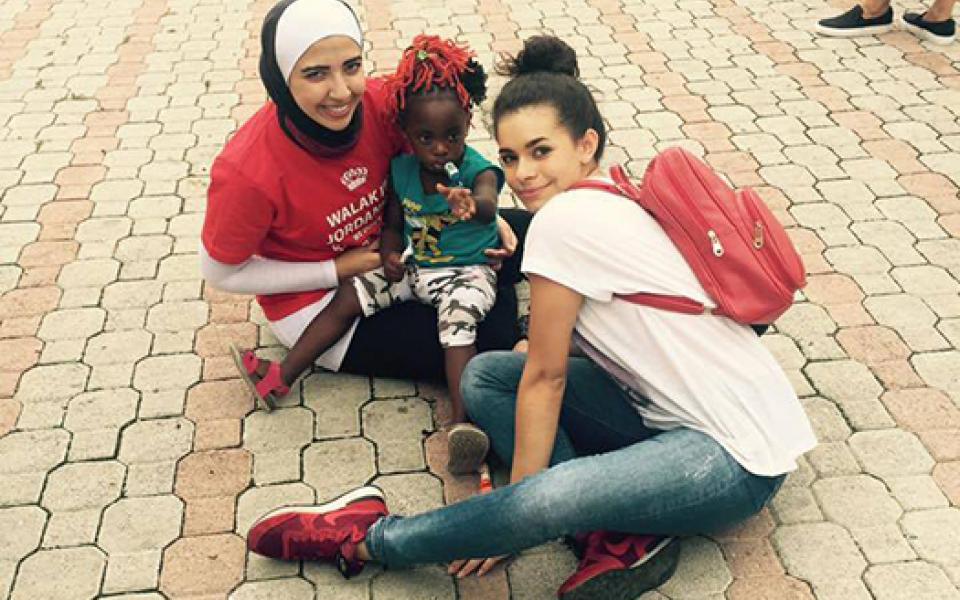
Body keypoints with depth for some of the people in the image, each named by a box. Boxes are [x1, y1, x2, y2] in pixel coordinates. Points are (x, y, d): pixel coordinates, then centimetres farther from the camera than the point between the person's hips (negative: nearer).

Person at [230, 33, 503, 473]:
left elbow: (487, 205, -42)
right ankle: (282, 377, 1)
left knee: (458, 318, -34)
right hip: (414, 267, 5)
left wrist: (471, 205, -67)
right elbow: (393, 223, 9)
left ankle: (462, 421, -39)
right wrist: (389, 254, -13)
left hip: (467, 270, -5)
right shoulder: (402, 170, -3)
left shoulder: (478, 169, -19)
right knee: (349, 297, -5)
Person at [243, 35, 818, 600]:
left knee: (546, 500, -36)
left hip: (738, 456, -10)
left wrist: (517, 509, -4)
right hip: (670, 410, 10)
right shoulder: (614, 197, 9)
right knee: (485, 374, 5)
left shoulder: (565, 218, -19)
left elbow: (545, 378, -13)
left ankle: (368, 539, -12)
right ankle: (622, 534, -6)